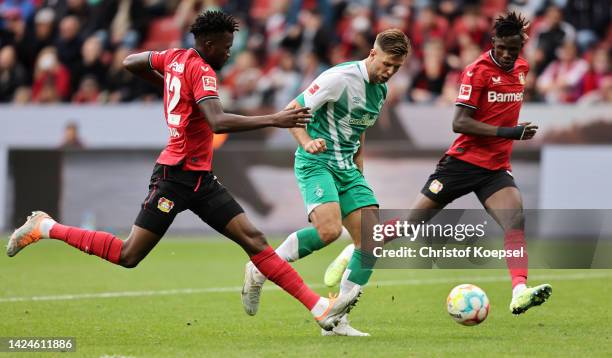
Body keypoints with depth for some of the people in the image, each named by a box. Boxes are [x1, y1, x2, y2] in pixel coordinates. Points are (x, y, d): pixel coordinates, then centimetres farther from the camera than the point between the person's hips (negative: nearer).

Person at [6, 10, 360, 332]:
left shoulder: (175, 58, 10)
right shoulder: (201, 71, -16)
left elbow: (130, 62, 24)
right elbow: (218, 122, -31)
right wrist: (273, 120, -31)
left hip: (201, 179, 10)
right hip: (177, 176, -10)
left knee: (253, 239, -1)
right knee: (129, 256, -4)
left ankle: (320, 308, -8)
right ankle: (46, 228, 13)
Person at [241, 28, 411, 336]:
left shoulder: (380, 90, 11)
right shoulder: (341, 78, -15)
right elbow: (293, 110, -14)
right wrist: (307, 143, -30)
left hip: (347, 168, 8)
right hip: (316, 163, -8)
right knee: (330, 229, -30)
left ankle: (336, 321, 1)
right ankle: (260, 271, -10)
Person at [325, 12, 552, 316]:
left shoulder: (521, 68, 8)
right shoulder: (478, 70, -13)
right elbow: (459, 123, -20)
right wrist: (507, 132, -25)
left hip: (496, 169, 5)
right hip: (463, 162, -5)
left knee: (516, 220, -20)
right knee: (415, 220, 0)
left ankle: (519, 293, -33)